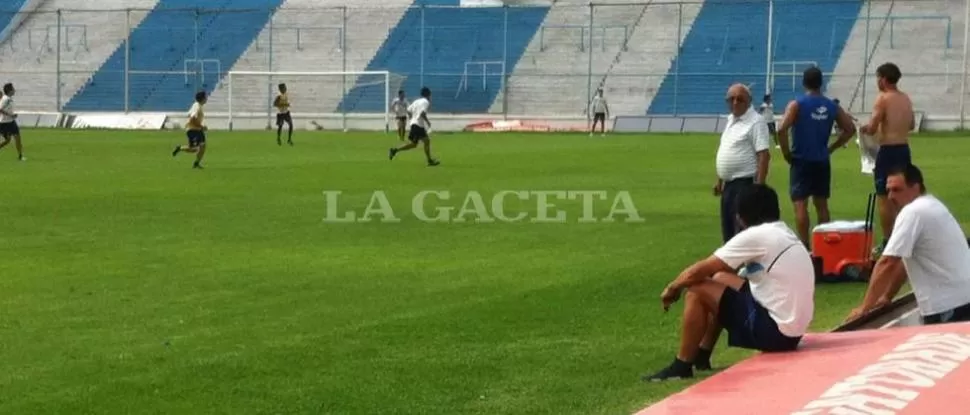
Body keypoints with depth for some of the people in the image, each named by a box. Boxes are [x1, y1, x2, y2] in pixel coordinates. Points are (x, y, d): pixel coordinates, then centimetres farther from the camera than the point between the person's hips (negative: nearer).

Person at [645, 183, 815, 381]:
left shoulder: (755, 236, -13)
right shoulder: (784, 235, 14)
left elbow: (698, 271, -9)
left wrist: (673, 288, 10)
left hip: (774, 330, -9)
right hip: (791, 330, 9)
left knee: (697, 290, -5)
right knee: (720, 279, 22)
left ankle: (682, 366, 4)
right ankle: (701, 356, 29)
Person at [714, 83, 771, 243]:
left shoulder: (755, 122, -13)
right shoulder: (731, 120, 15)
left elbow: (764, 156, -19)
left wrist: (758, 186, -25)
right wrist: (720, 180, 22)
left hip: (745, 184, -9)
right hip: (729, 184, 9)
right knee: (728, 230, 14)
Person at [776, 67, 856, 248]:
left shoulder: (797, 104, -8)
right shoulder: (832, 106, 5)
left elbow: (782, 130, -20)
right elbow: (850, 129, 7)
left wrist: (786, 152, -8)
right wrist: (831, 148, 11)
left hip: (801, 160, -4)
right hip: (822, 162, 4)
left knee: (800, 204, -3)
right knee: (821, 204, 14)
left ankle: (805, 246, -8)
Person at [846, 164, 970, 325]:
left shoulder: (912, 212, -15)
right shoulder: (929, 206, 17)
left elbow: (887, 263, -17)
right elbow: (905, 259, 23)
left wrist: (864, 308, -11)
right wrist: (887, 296, 23)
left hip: (947, 305, -10)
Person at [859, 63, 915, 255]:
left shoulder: (883, 99, -13)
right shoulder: (906, 99, 10)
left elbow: (872, 129, -16)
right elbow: (912, 125, 21)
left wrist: (865, 128, 5)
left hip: (888, 152, -7)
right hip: (904, 150, 7)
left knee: (884, 198, -1)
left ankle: (888, 242, -1)